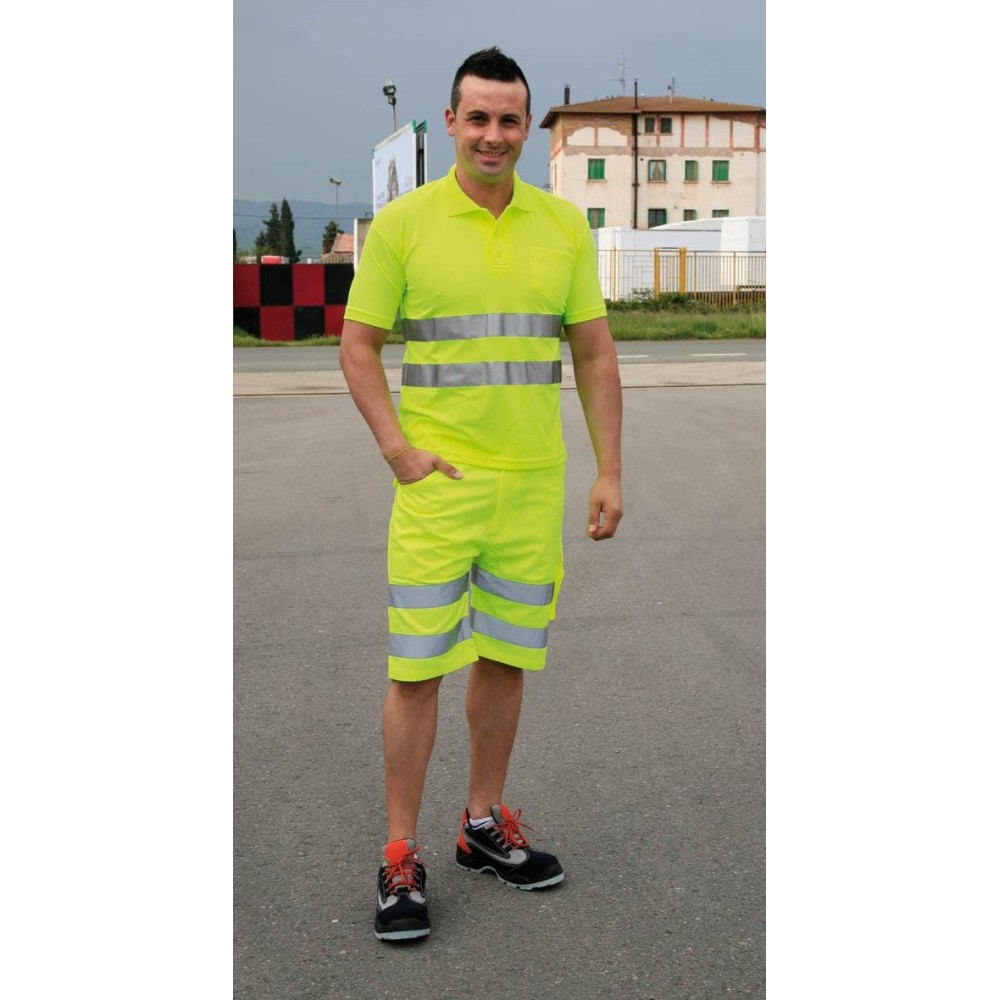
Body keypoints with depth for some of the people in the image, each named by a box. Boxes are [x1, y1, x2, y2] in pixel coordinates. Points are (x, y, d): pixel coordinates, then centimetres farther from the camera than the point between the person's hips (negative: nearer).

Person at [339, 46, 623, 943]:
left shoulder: (564, 224, 6)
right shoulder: (402, 222, -3)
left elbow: (595, 352, 8)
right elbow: (358, 344, 0)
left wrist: (610, 472, 3)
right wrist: (399, 451, -9)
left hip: (534, 482, 4)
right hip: (438, 482, -3)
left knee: (505, 658, 13)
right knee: (418, 668, -2)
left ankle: (486, 824, 29)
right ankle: (401, 858, 10)